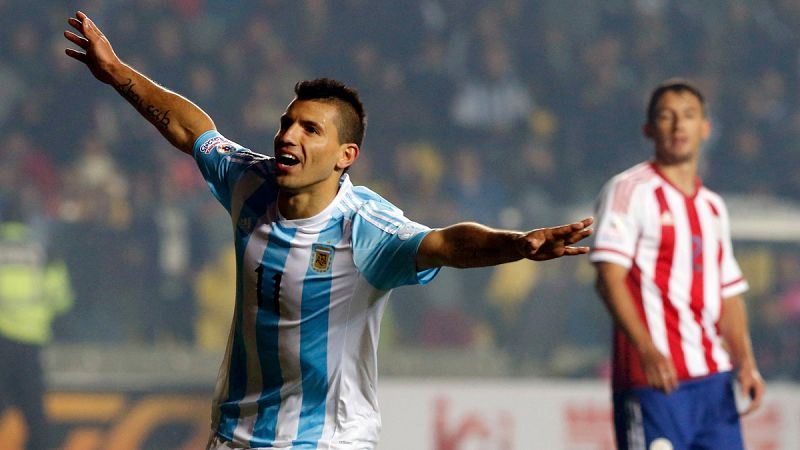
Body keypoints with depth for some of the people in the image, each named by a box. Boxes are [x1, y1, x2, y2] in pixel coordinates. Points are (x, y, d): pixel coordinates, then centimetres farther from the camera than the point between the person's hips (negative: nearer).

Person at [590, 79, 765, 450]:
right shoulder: (629, 191, -2)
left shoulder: (713, 207, 20)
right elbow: (609, 278, -12)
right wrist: (647, 350, -26)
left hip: (714, 381, 7)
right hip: (652, 380, -7)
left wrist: (745, 363, 5)